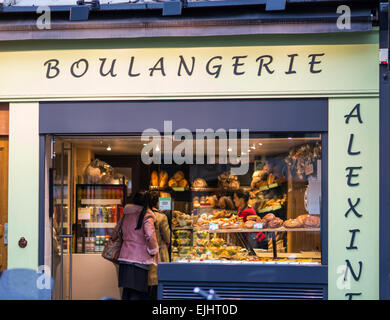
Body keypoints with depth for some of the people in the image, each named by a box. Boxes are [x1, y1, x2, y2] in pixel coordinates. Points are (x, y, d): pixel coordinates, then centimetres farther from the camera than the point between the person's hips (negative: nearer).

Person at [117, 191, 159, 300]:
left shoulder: (126, 215, 11)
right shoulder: (146, 216, -8)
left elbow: (123, 234, 15)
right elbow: (150, 236, -18)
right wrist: (153, 251, -6)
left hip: (124, 258, 6)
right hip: (139, 259, -6)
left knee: (126, 291, 12)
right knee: (137, 293, -2)